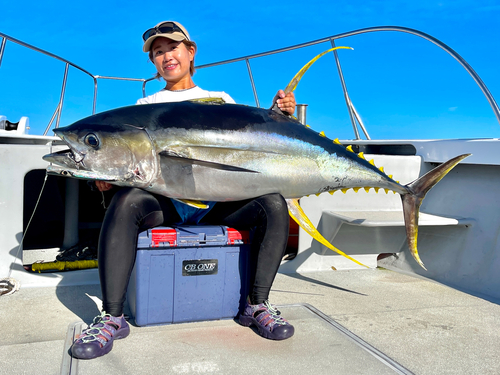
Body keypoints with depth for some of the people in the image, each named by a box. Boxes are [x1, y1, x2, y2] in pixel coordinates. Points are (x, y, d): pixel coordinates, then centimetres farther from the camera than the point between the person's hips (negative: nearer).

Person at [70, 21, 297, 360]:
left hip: (216, 201, 1)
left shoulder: (221, 100, 20)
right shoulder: (146, 106, 19)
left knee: (274, 204, -23)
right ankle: (112, 317, -26)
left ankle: (257, 305, -16)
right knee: (126, 201, -32)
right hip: (163, 201, 0)